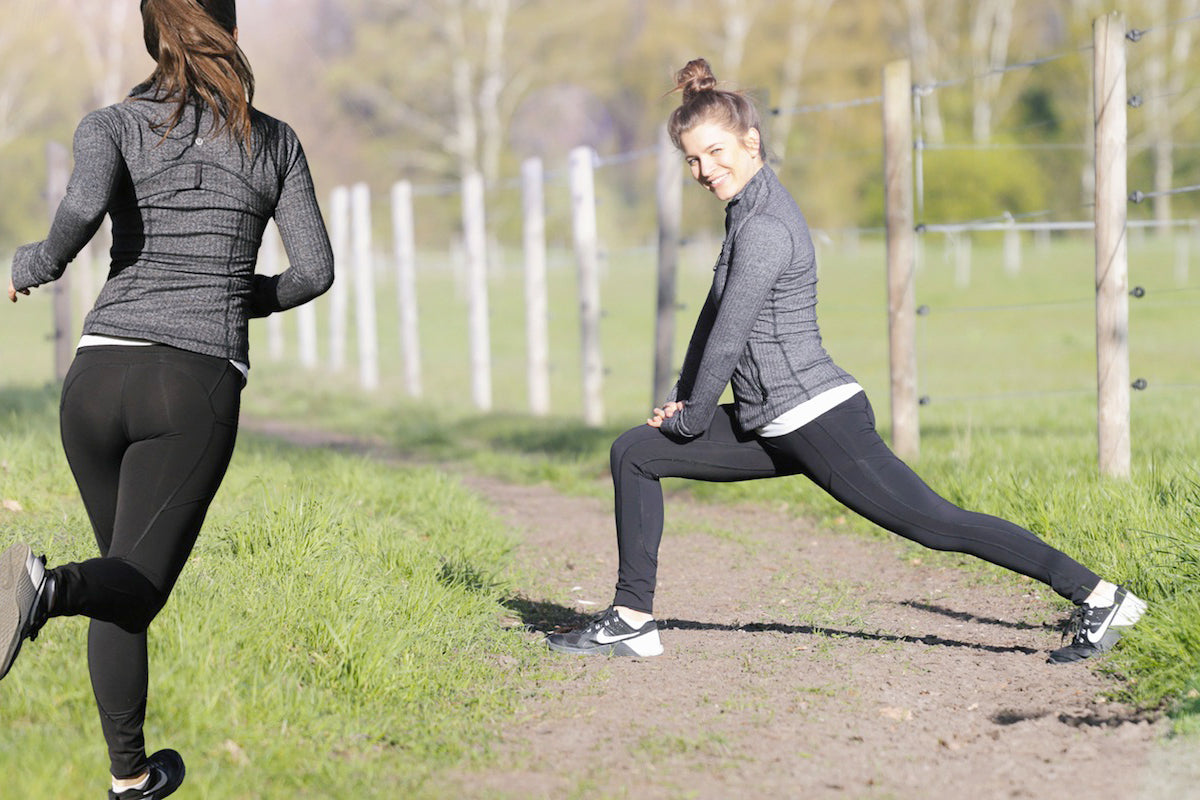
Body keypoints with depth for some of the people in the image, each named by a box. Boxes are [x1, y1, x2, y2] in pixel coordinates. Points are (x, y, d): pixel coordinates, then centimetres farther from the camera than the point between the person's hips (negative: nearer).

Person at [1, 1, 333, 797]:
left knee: (129, 575, 22)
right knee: (134, 588, -11)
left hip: (102, 374, 2)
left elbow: (85, 205, -15)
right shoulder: (276, 141, 12)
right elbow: (315, 269, 12)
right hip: (199, 389, -2)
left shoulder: (112, 125, 7)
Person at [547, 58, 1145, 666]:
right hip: (774, 430, 10)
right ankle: (631, 620, 10)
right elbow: (714, 316, 21)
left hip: (817, 421, -10)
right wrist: (680, 399, 16)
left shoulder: (764, 227, -17)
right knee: (635, 453, 9)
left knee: (936, 523, -8)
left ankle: (1099, 598, -3)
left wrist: (691, 417, -2)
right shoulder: (749, 207, 13)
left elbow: (728, 337, -15)